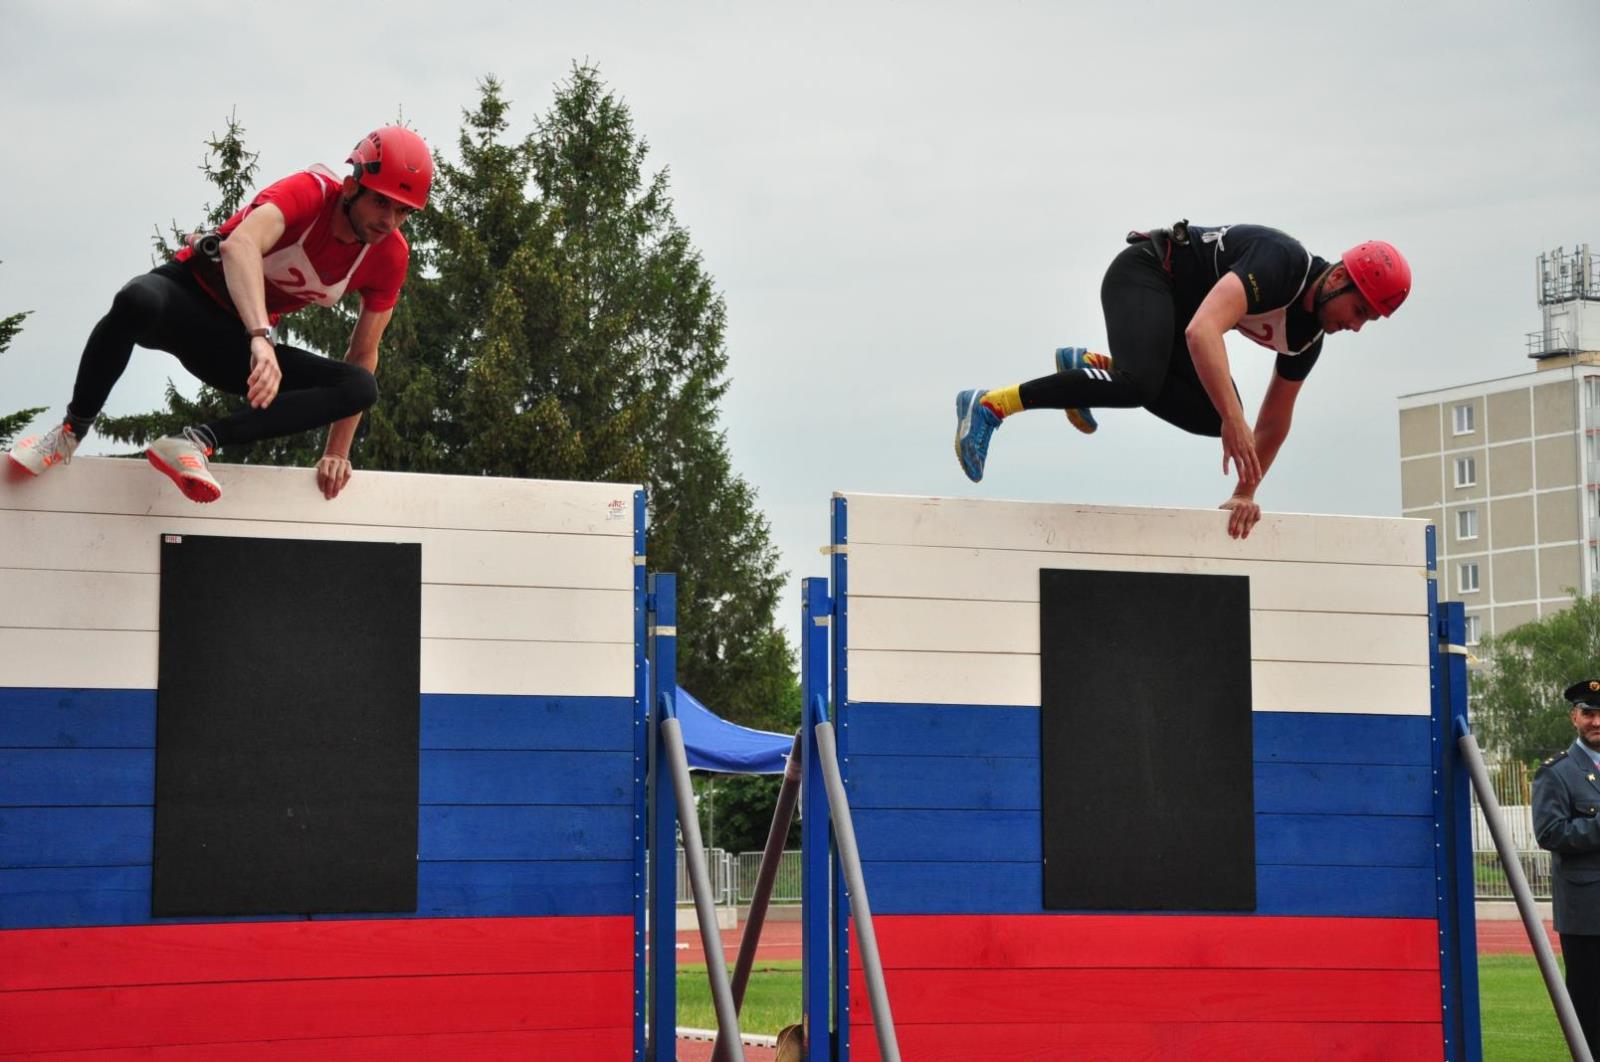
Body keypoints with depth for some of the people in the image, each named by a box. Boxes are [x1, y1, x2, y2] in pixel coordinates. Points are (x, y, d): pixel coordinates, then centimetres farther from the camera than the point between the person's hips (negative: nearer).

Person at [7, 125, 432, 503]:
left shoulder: (390, 256, -7)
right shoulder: (310, 193, -23)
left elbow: (363, 356, 2)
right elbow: (241, 244, -45)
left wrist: (336, 454, -2)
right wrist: (261, 339, -59)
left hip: (234, 344, 5)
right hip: (190, 295, -5)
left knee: (360, 389, -18)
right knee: (137, 300, -42)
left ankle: (196, 441, -25)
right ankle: (73, 428, -17)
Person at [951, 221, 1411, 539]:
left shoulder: (1309, 333, -1)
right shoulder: (1280, 261, -29)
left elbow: (1274, 420, 12)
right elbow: (1201, 332, -43)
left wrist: (1245, 494, 12)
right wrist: (1234, 421, -47)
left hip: (1180, 301, 9)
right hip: (1145, 272, -9)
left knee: (1212, 416, -3)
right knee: (1138, 384, -33)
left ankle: (1090, 365, 13)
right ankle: (990, 404, -27)